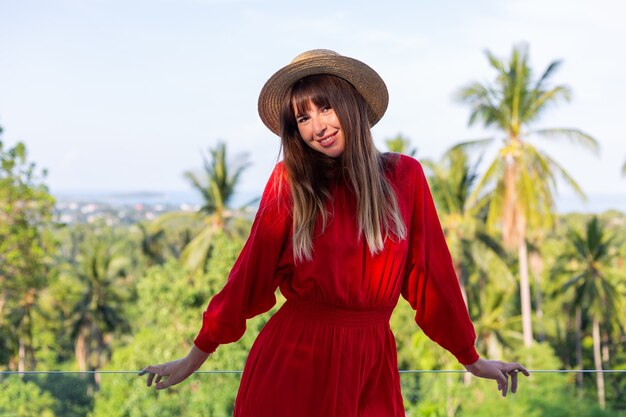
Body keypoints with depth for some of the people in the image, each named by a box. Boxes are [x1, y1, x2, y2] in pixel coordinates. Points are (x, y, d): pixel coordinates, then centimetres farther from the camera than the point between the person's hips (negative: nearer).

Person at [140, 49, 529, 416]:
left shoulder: (404, 176, -1)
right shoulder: (289, 182, -5)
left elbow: (431, 272, 5)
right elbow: (251, 273, 0)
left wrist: (472, 359, 12)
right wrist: (194, 359, 3)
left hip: (373, 366, 1)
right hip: (291, 362, -1)